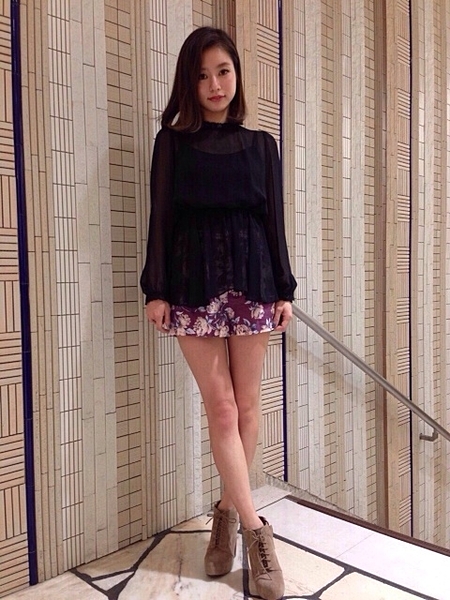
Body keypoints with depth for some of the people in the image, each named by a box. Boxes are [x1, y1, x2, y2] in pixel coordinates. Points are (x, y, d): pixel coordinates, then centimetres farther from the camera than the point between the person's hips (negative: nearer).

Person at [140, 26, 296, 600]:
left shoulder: (261, 144, 12)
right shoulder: (172, 140, 8)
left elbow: (273, 221, 9)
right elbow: (161, 218, 2)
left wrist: (284, 289, 4)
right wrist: (156, 289, -5)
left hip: (252, 280, 2)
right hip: (193, 282, -1)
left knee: (246, 406, 5)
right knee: (221, 408, -2)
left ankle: (228, 511, 25)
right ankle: (255, 529, 11)